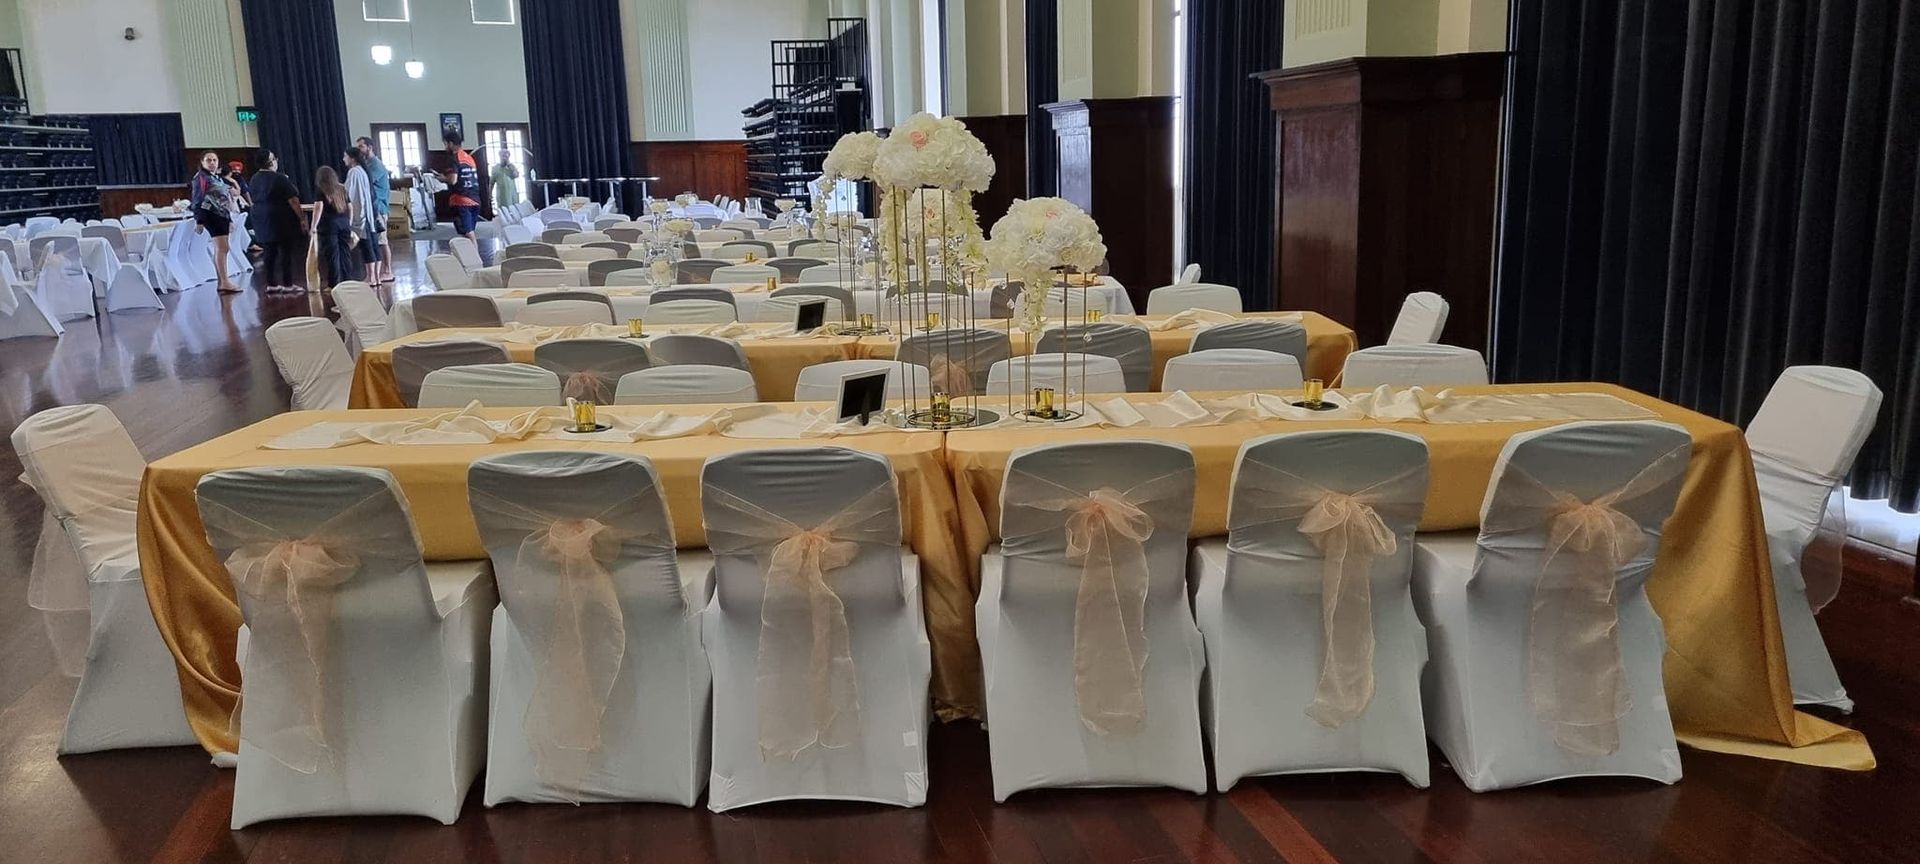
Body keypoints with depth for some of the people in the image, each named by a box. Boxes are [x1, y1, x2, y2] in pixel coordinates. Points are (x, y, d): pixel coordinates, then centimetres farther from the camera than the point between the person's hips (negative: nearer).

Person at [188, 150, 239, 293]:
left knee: (219, 249, 9)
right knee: (222, 248, -14)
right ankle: (225, 283, -17)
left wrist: (230, 219, 21)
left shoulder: (218, 178, 19)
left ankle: (221, 282, 12)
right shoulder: (200, 177, -7)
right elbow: (197, 199, -12)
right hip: (211, 215, -9)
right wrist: (198, 220, -17)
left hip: (222, 215, 9)